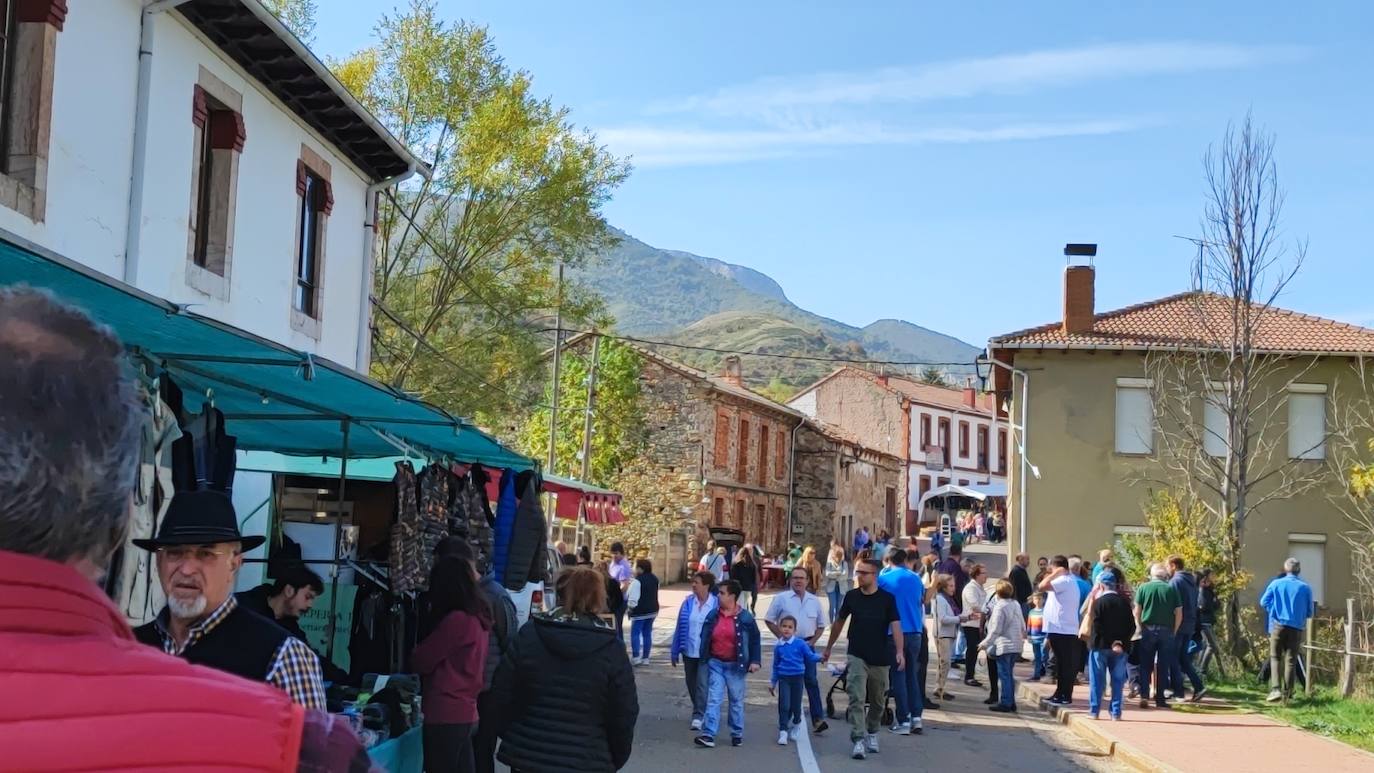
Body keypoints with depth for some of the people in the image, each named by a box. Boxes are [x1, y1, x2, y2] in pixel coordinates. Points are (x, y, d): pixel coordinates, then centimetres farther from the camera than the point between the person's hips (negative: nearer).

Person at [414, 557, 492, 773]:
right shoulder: (478, 617, 9)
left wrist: (416, 651, 12)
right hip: (466, 713, 8)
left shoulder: (456, 619, -16)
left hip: (445, 716, -8)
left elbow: (421, 661, -8)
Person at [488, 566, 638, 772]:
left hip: (527, 756, 2)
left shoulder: (528, 635, -2)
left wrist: (512, 739, 17)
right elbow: (624, 715, -4)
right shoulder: (612, 650, -7)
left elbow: (501, 695, 2)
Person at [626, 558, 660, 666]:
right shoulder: (654, 578, 10)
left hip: (640, 611, -8)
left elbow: (633, 598, -20)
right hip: (653, 610, 8)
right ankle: (645, 658, 12)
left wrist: (629, 608, -4)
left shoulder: (637, 581, -17)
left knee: (635, 633, -1)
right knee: (647, 633, 11)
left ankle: (636, 657, -9)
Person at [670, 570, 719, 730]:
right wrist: (675, 651, 6)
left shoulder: (716, 604, -10)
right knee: (692, 685, 16)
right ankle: (700, 711, 33)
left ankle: (698, 716, -6)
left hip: (706, 653, -5)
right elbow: (680, 627, 4)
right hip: (689, 651, 5)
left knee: (702, 684, -10)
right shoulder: (688, 602, 0)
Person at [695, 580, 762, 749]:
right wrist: (705, 659, 10)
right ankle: (708, 735, -9)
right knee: (713, 699, -4)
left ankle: (737, 734, 21)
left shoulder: (745, 617, -7)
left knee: (736, 701, 9)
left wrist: (755, 661, -8)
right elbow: (704, 638, 10)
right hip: (715, 663, 2)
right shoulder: (712, 615, 2)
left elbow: (754, 640, -2)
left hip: (735, 665, -2)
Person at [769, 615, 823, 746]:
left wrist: (821, 657, -26)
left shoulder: (800, 644, -6)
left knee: (796, 706, 8)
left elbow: (810, 656, -5)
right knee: (784, 706, -8)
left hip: (797, 678, -1)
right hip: (783, 679, 1)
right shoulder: (778, 646, 2)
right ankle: (783, 732, -3)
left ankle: (796, 723, 38)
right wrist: (772, 683, 16)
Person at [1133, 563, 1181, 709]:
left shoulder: (1143, 588, 1)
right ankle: (1160, 698, 8)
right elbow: (1179, 614, 1)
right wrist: (1173, 631, 9)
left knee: (1145, 666, 5)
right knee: (1163, 667, 7)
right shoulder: (1171, 589, 2)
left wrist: (1140, 628, 10)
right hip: (1166, 631, 0)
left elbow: (1137, 611, -1)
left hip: (1148, 630, 0)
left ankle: (1144, 695, -8)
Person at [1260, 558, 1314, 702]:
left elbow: (1263, 602, 0)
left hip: (1278, 625, 0)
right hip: (1296, 628, 1)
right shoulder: (1305, 588, -1)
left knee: (1275, 658, 7)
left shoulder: (1276, 584, -2)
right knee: (1290, 660, 9)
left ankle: (1276, 689, -9)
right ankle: (1287, 693, 10)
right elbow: (1309, 612, 4)